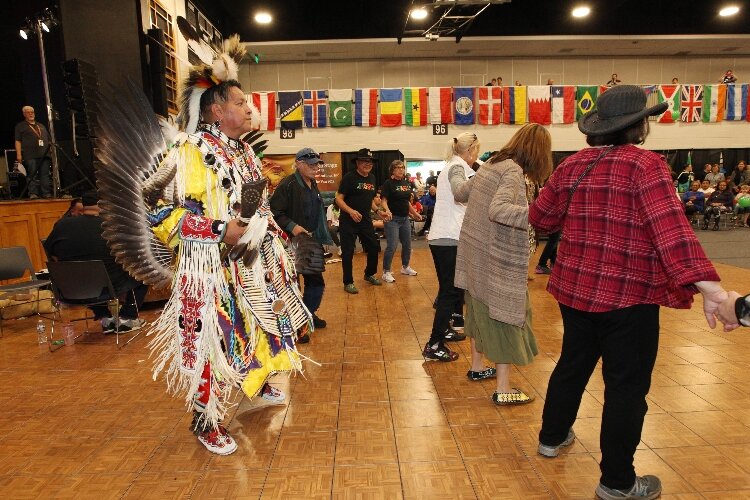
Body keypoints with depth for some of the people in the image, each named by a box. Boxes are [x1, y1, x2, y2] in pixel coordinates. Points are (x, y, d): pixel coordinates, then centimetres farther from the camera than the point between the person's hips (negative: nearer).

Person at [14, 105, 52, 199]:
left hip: (44, 155, 4)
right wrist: (19, 154, -7)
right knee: (32, 175, -8)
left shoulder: (41, 126, 26)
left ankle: (46, 193, -2)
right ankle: (33, 194, -9)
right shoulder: (20, 126, 12)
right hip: (30, 155, -4)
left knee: (45, 175, -2)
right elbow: (18, 141, 4)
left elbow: (49, 140, 26)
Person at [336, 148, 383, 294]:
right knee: (348, 252, 0)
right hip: (348, 221, -6)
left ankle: (369, 274, 34)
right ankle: (348, 282, 13)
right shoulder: (349, 177, -11)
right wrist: (351, 211, -28)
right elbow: (338, 198, -15)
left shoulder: (372, 178, 9)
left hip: (366, 220, 7)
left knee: (374, 247, 12)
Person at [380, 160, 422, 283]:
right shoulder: (388, 183, -9)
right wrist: (387, 211, -33)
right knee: (392, 246, -10)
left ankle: (405, 267, 35)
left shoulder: (407, 183, 10)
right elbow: (384, 200, -15)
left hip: (405, 218, 7)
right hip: (392, 219, -7)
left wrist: (414, 213, 20)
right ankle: (386, 272, 0)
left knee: (407, 245, 16)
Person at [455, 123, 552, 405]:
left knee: (482, 308, 21)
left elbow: (460, 194, 21)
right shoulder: (513, 171, -16)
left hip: (476, 253, 9)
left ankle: (477, 366, 37)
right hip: (497, 258, -9)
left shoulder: (491, 164, 9)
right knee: (505, 316, 0)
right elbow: (498, 210, -32)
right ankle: (503, 390, 8)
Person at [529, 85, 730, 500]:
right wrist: (708, 286, -33)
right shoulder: (645, 165, -14)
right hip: (627, 294, -6)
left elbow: (540, 218, 11)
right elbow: (671, 228, -27)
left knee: (573, 365, 23)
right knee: (627, 384, 8)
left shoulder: (573, 165, 4)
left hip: (576, 288, 6)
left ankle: (551, 437, 42)